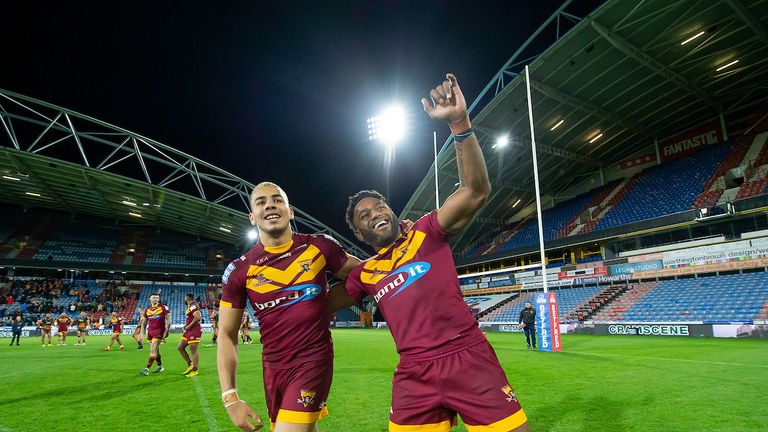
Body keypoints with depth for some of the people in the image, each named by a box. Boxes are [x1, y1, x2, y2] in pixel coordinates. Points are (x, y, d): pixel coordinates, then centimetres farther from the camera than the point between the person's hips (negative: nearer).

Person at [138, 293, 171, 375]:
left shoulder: (163, 307, -3)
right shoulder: (147, 310, 11)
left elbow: (168, 319, -6)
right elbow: (144, 322, 18)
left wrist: (166, 330, -13)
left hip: (159, 331, -5)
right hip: (150, 332, 5)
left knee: (153, 350, -11)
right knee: (156, 350, 13)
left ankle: (147, 369, -11)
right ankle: (160, 367, 26)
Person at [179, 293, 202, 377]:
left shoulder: (193, 306, -16)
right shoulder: (191, 306, 15)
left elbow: (198, 317, -28)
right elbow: (200, 316, 23)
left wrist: (189, 326, -18)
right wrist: (186, 325, 17)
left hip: (194, 331, -11)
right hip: (189, 331, 11)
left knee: (193, 351, -4)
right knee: (180, 347, 16)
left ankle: (194, 371, 4)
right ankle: (190, 365, 21)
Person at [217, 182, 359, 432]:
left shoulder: (319, 247, -6)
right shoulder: (239, 271, -3)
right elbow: (227, 334, 1)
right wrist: (230, 397, -6)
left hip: (314, 360, -2)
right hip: (273, 368, 2)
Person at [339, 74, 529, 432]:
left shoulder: (428, 232, 1)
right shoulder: (364, 274, 12)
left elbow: (476, 190, -13)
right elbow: (325, 303, 25)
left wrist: (460, 122, -23)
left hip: (470, 359, -3)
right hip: (414, 376, 3)